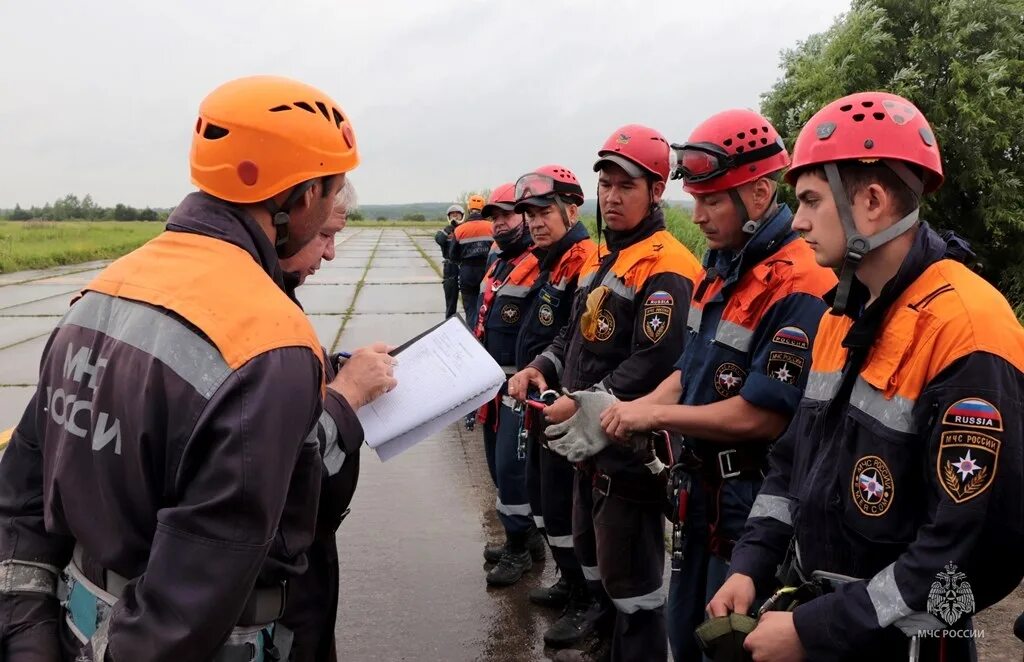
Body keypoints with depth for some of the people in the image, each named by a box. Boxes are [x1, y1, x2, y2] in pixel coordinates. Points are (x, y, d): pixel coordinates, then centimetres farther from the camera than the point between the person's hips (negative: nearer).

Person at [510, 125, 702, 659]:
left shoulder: (665, 269, -19)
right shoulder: (602, 259, 13)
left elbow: (654, 365, -27)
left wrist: (585, 403, -24)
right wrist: (542, 367, 3)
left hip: (631, 445, -10)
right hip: (589, 436, 10)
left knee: (630, 569, 0)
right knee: (590, 542, 28)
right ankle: (604, 617, 51)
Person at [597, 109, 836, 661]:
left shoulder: (799, 286, -24)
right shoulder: (721, 268, 7)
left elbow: (762, 416, -27)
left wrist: (655, 414, -18)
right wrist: (626, 413, -3)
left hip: (754, 504, -9)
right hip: (705, 488, 9)